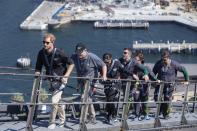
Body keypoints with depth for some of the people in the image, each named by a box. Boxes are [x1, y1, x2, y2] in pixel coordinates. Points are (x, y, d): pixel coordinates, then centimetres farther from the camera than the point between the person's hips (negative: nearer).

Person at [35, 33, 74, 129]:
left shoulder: (59, 53, -20)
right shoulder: (41, 53, -6)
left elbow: (71, 64, -11)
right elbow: (38, 67, 4)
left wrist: (66, 76, -16)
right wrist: (37, 75, -14)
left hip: (60, 80, -6)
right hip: (50, 80, 6)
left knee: (54, 101, -13)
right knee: (58, 101, 17)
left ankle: (52, 122, 1)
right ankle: (62, 120, 31)